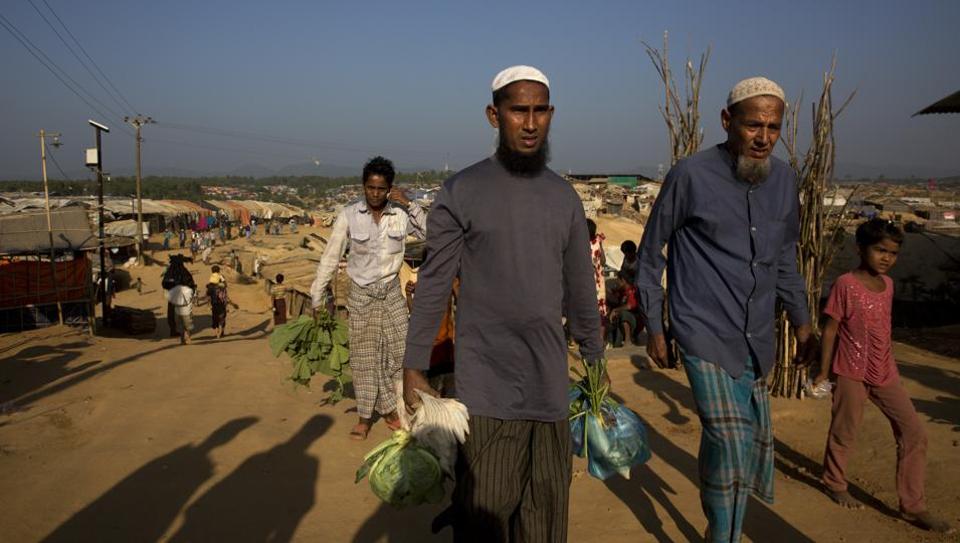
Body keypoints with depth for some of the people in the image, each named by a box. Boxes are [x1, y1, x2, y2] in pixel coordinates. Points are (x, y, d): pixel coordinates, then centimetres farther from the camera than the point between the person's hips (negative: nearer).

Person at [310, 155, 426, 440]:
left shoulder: (401, 214, -6)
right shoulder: (348, 215, -10)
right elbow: (331, 257, -6)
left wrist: (410, 205, -18)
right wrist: (317, 297, -6)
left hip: (391, 291, 2)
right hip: (361, 294, -2)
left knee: (399, 351, 4)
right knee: (364, 356, 5)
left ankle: (388, 409, 23)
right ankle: (365, 416, 18)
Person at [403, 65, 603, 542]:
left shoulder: (564, 197, 9)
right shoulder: (462, 192, -4)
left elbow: (580, 288, 15)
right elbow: (433, 286, -4)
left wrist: (594, 358, 18)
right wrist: (414, 370, -5)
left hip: (549, 384, 4)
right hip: (486, 388, -4)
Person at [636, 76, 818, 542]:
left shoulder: (784, 179, 5)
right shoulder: (691, 175, -11)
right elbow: (651, 251, -3)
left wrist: (801, 321, 17)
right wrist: (653, 328, -1)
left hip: (757, 337, 6)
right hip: (704, 330, -6)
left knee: (754, 439, 15)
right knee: (730, 439, -13)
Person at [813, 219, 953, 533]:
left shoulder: (888, 284, 6)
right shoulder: (845, 284, -14)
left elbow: (883, 327, 15)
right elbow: (830, 329, -9)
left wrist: (887, 366, 16)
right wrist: (824, 371, -6)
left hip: (885, 373, 6)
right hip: (852, 372, -6)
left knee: (914, 433, 3)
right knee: (844, 433, 8)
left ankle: (913, 506, 13)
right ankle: (835, 484, 33)